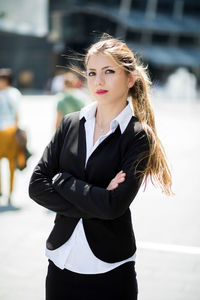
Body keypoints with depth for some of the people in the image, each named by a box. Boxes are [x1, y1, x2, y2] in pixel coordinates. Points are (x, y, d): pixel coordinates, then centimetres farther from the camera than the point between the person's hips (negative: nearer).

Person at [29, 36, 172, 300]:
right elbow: (37, 186, -3)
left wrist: (61, 179, -9)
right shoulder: (71, 124, 4)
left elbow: (114, 206, -19)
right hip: (61, 261, 3)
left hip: (109, 268, -3)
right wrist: (91, 205, -13)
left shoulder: (139, 136, -8)